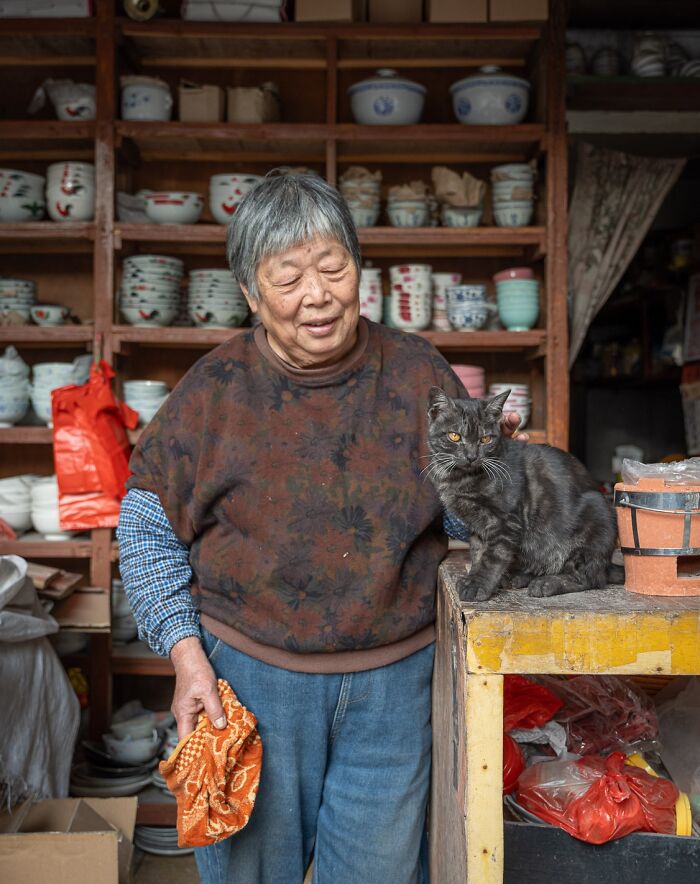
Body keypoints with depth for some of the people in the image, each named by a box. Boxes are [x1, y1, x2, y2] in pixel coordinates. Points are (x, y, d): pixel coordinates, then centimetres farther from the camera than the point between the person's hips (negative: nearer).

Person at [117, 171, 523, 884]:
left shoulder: (418, 372, -1)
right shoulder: (214, 390, -7)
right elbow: (148, 526, 0)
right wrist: (185, 654, -8)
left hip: (396, 675, 2)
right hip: (251, 673, -1)